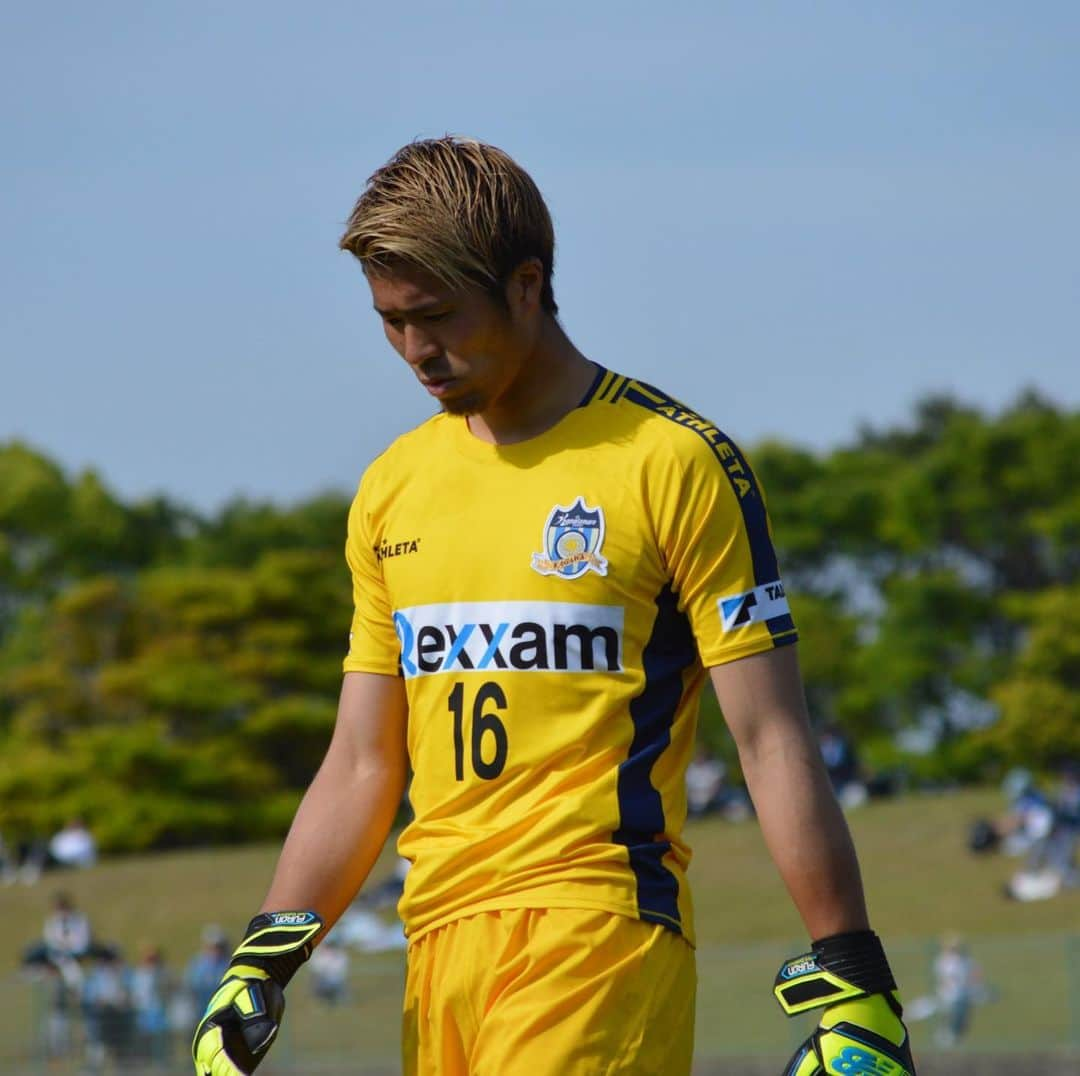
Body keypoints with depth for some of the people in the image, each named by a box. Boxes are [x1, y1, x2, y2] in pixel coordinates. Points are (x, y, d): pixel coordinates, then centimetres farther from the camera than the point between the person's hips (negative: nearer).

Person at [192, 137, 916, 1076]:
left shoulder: (673, 462, -2)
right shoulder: (392, 490, 16)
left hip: (600, 934, -6)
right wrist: (263, 961, 9)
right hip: (439, 945, 6)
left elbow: (771, 740, -4)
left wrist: (849, 978, -8)